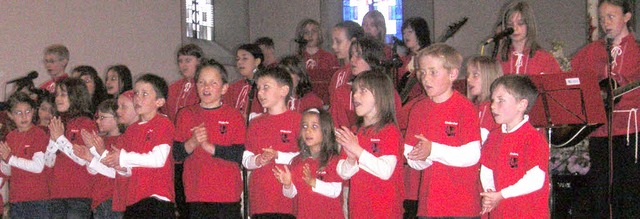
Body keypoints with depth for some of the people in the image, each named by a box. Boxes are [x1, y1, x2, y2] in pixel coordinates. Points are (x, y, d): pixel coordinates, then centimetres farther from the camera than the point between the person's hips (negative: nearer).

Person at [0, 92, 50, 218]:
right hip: (16, 200, 6)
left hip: (37, 199, -6)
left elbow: (38, 167, -17)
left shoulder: (39, 134, -6)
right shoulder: (10, 137, 12)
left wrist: (10, 158, -14)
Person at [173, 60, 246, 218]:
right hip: (195, 194, 2)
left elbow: (240, 155, -9)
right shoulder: (186, 115, 8)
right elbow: (176, 154, 3)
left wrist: (208, 146, -17)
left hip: (227, 194, -2)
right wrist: (193, 143, -16)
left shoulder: (234, 116, 1)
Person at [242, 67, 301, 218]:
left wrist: (278, 156, -18)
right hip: (260, 199, 5)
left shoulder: (297, 120, -1)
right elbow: (245, 160, 12)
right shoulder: (256, 123, 15)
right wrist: (258, 160, -10)